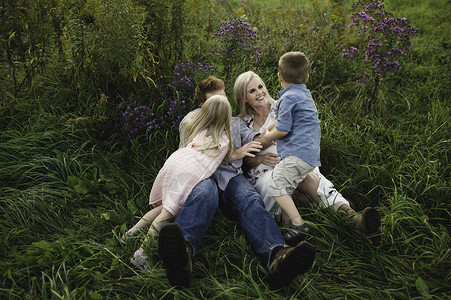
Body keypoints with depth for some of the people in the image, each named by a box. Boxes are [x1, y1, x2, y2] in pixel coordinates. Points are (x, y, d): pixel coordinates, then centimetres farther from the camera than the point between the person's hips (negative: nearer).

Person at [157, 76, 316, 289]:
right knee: (204, 193, -40)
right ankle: (183, 251, -70)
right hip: (204, 173, -1)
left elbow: (253, 138, 15)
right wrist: (234, 154, -4)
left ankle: (277, 257, -65)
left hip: (232, 176, 2)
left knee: (250, 200, -34)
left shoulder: (236, 123, 34)